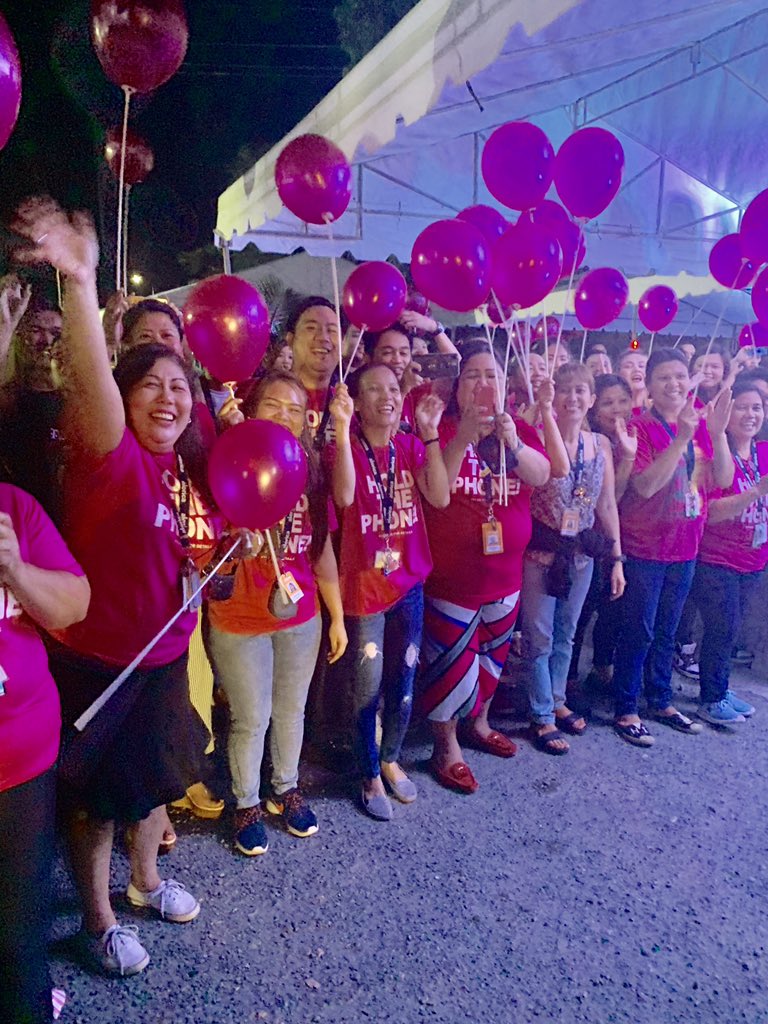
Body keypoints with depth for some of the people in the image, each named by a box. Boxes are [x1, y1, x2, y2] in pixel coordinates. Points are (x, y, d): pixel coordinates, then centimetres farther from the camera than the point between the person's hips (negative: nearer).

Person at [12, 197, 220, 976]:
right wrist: (78, 281, -55)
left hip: (164, 655, 7)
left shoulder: (186, 467, 1)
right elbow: (92, 383, -42)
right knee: (97, 796, 12)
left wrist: (213, 562, -1)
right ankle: (98, 920, 36)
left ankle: (146, 878, 49)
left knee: (154, 776, 24)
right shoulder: (111, 455, -20)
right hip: (96, 659, -6)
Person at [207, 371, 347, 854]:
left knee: (292, 710, 19)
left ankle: (286, 790, 42)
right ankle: (247, 805, 34)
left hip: (301, 617, 4)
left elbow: (323, 549, 7)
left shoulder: (310, 473, 2)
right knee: (252, 720, 11)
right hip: (240, 621, -4)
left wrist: (338, 616, 8)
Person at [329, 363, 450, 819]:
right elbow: (344, 496, -30)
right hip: (363, 583, -4)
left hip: (409, 581, 4)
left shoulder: (411, 446, 3)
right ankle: (371, 776, 27)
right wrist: (342, 428, -35)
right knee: (367, 687, 7)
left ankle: (391, 759, 38)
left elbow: (440, 497, -12)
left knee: (403, 680, 16)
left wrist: (430, 432, -17)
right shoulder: (347, 448, -9)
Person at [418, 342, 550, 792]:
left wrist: (512, 442, -30)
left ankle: (479, 724, 42)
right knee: (451, 661, 2)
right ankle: (447, 747, 20)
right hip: (451, 575, -5)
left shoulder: (520, 430, 4)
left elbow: (541, 476, -12)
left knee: (493, 654, 20)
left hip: (505, 572, 6)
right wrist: (464, 438, -31)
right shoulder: (441, 428, -10)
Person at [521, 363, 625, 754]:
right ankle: (542, 716, 21)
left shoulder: (600, 444, 2)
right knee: (540, 637, 6)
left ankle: (557, 702, 37)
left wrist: (616, 558, 6)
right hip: (541, 552, -5)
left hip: (582, 554, 5)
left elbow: (607, 505, 6)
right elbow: (553, 465, -31)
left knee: (565, 634, 19)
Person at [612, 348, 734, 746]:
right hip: (645, 545, -6)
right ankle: (625, 710, 16)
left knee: (667, 630, 18)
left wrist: (717, 433, -15)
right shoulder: (640, 427, -14)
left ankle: (661, 701, 33)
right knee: (640, 631, 1)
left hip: (685, 545, 6)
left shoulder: (700, 424, 4)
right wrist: (681, 437, -28)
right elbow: (645, 486, -24)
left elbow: (724, 480, -2)